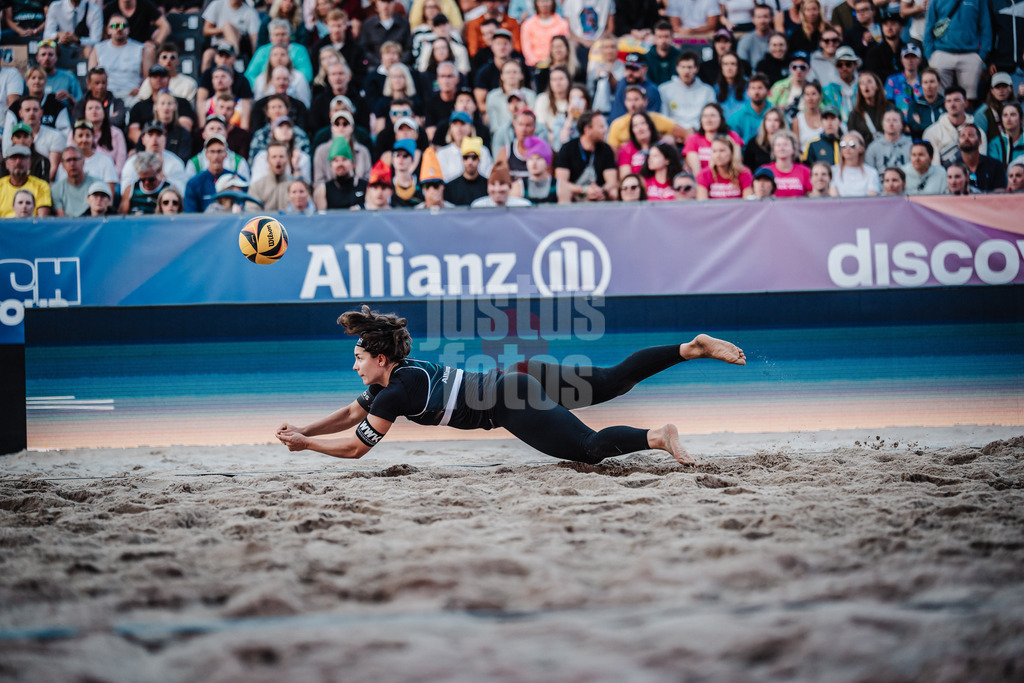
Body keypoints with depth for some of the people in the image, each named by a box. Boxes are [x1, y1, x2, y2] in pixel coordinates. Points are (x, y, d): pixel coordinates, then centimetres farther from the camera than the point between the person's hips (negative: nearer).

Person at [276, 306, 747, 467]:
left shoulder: (396, 392, -12)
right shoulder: (399, 373, 13)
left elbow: (356, 447, -6)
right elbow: (351, 414, 27)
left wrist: (303, 442, 3)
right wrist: (305, 430, 18)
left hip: (511, 402, -8)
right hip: (518, 379, 8)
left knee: (589, 449, -18)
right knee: (615, 380, 9)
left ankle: (658, 437, -29)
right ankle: (694, 348, 5)